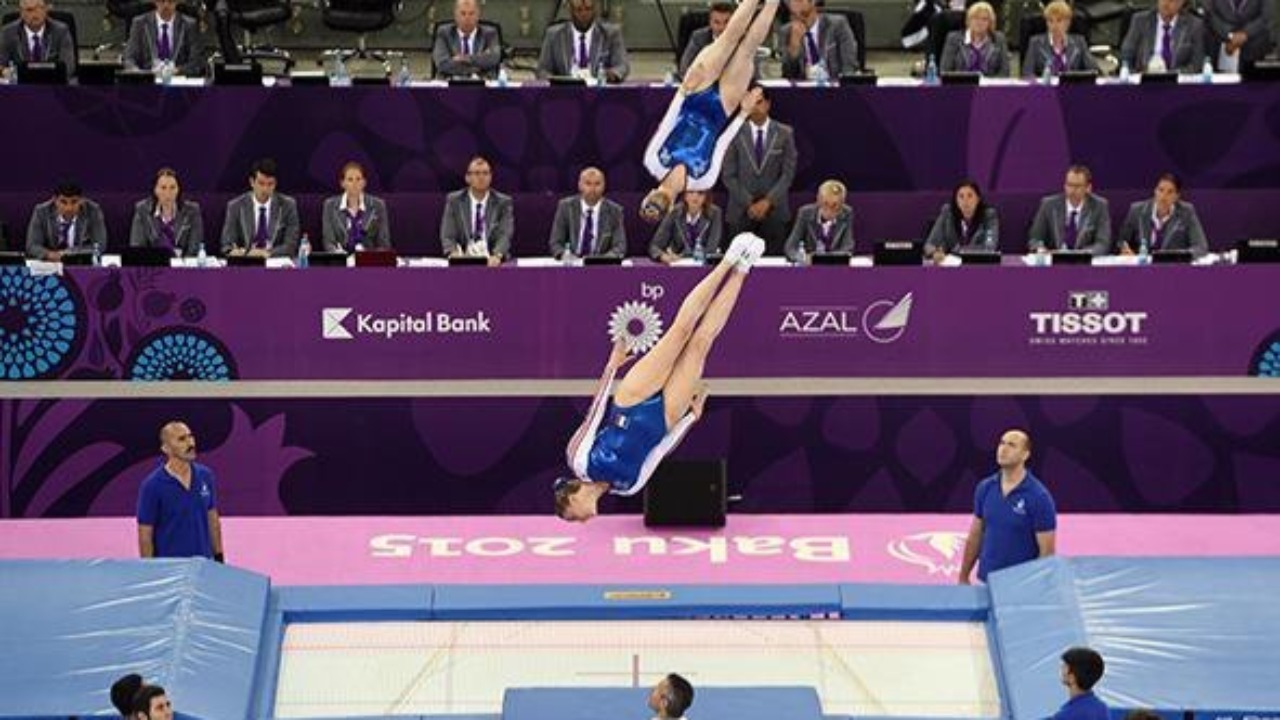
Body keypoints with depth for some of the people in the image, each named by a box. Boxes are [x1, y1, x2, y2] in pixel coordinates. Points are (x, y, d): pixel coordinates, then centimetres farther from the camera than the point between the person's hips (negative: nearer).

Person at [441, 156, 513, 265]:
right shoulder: (454, 201, 6)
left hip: (492, 262, 1)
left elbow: (505, 235, -7)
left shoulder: (503, 202, 5)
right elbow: (447, 236, -1)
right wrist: (453, 253, -23)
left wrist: (497, 256, -28)